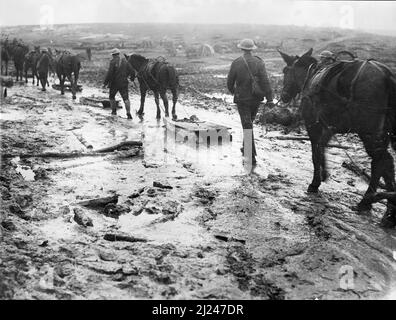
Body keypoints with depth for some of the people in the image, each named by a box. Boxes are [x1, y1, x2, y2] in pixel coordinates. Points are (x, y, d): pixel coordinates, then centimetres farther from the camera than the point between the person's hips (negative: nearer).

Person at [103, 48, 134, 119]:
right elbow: (131, 71, 4)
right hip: (124, 83, 3)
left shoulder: (113, 61, -11)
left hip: (114, 83, -3)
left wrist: (105, 83, -10)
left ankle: (114, 111, 26)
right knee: (126, 98, 0)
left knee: (112, 96, 19)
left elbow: (109, 73, -16)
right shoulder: (125, 61, 4)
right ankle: (128, 113, -15)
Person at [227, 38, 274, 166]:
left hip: (242, 99, -3)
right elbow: (265, 81, -12)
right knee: (249, 123, 22)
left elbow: (230, 81, -1)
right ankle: (246, 148, 38)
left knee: (247, 126, -2)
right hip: (256, 99, 3)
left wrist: (233, 91, 21)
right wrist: (269, 99, -12)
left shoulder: (236, 63, -8)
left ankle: (251, 156, -7)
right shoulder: (259, 62, -5)